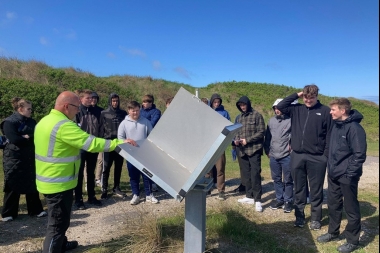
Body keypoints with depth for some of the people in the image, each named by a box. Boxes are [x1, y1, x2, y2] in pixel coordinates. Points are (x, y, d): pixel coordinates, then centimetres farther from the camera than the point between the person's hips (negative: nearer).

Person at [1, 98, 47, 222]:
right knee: (13, 186, 4)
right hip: (14, 159, -6)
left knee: (32, 184, 11)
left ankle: (35, 210, 23)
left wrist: (26, 136, -12)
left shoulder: (31, 121, 10)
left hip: (30, 158, 6)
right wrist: (30, 137, -9)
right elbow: (14, 139, -21)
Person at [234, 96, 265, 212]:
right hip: (241, 150, 6)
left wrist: (247, 140, -15)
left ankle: (258, 200, 0)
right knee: (245, 174, 12)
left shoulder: (257, 115, -3)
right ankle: (249, 196, 24)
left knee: (255, 174, -7)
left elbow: (261, 132, -8)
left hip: (254, 150, -6)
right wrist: (236, 140, -2)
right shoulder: (238, 118, 15)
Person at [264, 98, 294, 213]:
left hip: (286, 156, -5)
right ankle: (279, 199, 29)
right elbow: (267, 136, 12)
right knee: (276, 179, 15)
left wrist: (292, 146, -8)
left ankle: (288, 201, 22)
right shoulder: (271, 120, 8)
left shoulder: (290, 120, -10)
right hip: (273, 156, 5)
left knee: (287, 180, 7)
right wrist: (267, 150, 11)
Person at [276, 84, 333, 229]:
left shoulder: (325, 111, -3)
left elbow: (329, 135, -4)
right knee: (299, 189, 13)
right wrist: (296, 95, 0)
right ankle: (299, 216, 26)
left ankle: (316, 218, 25)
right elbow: (280, 106, 1)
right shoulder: (296, 109, 7)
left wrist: (327, 155, -9)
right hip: (297, 156, 3)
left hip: (317, 158, -3)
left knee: (316, 190, 10)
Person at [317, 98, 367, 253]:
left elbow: (359, 155, -19)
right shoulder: (336, 125, 8)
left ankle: (352, 240, 24)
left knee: (351, 208, 8)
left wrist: (350, 174, -19)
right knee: (333, 205, 18)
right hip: (333, 174, 8)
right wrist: (330, 166, 14)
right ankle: (333, 232, 35)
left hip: (347, 176, -8)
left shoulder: (354, 128, -18)